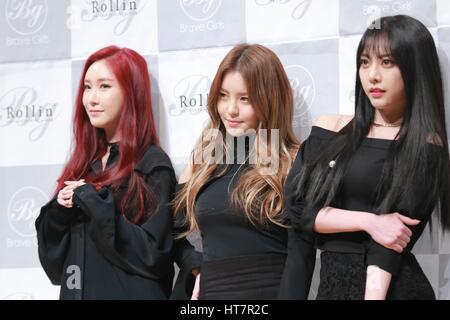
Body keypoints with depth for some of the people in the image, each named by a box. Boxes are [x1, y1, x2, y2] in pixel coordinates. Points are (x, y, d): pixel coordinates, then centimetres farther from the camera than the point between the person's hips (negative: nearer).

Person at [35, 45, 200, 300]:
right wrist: (60, 209, -12)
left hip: (130, 293, -5)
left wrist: (91, 201, -19)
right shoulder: (83, 163, 5)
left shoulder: (154, 166, -11)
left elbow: (154, 255, -18)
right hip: (75, 291, 5)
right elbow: (50, 250, 7)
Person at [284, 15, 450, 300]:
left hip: (391, 286, -4)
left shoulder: (425, 147, -6)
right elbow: (298, 206, -4)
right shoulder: (330, 130, 5)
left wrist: (374, 294, -27)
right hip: (332, 281, 4)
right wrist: (368, 221, -15)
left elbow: (390, 237, -14)